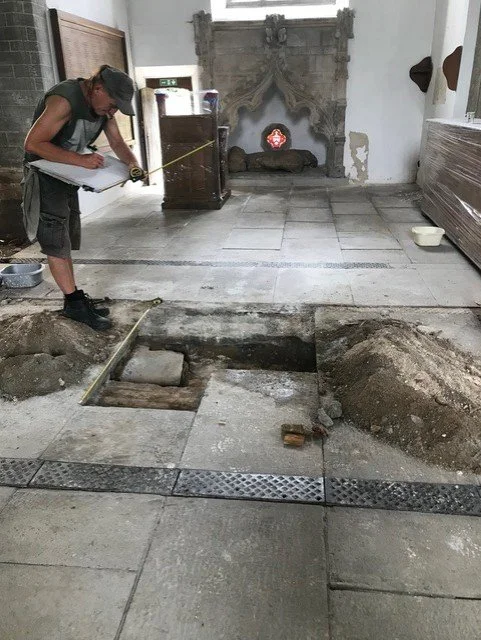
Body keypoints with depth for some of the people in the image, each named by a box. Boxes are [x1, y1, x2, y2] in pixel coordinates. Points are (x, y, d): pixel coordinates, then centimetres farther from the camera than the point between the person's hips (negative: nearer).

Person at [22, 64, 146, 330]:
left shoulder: (103, 106, -1)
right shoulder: (65, 100, -26)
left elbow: (117, 142, 3)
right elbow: (33, 143, -28)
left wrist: (133, 164, -18)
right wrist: (80, 159, -34)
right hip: (44, 171, -9)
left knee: (66, 238, 11)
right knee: (57, 240, -7)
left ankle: (73, 298, 19)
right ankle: (74, 303, -2)